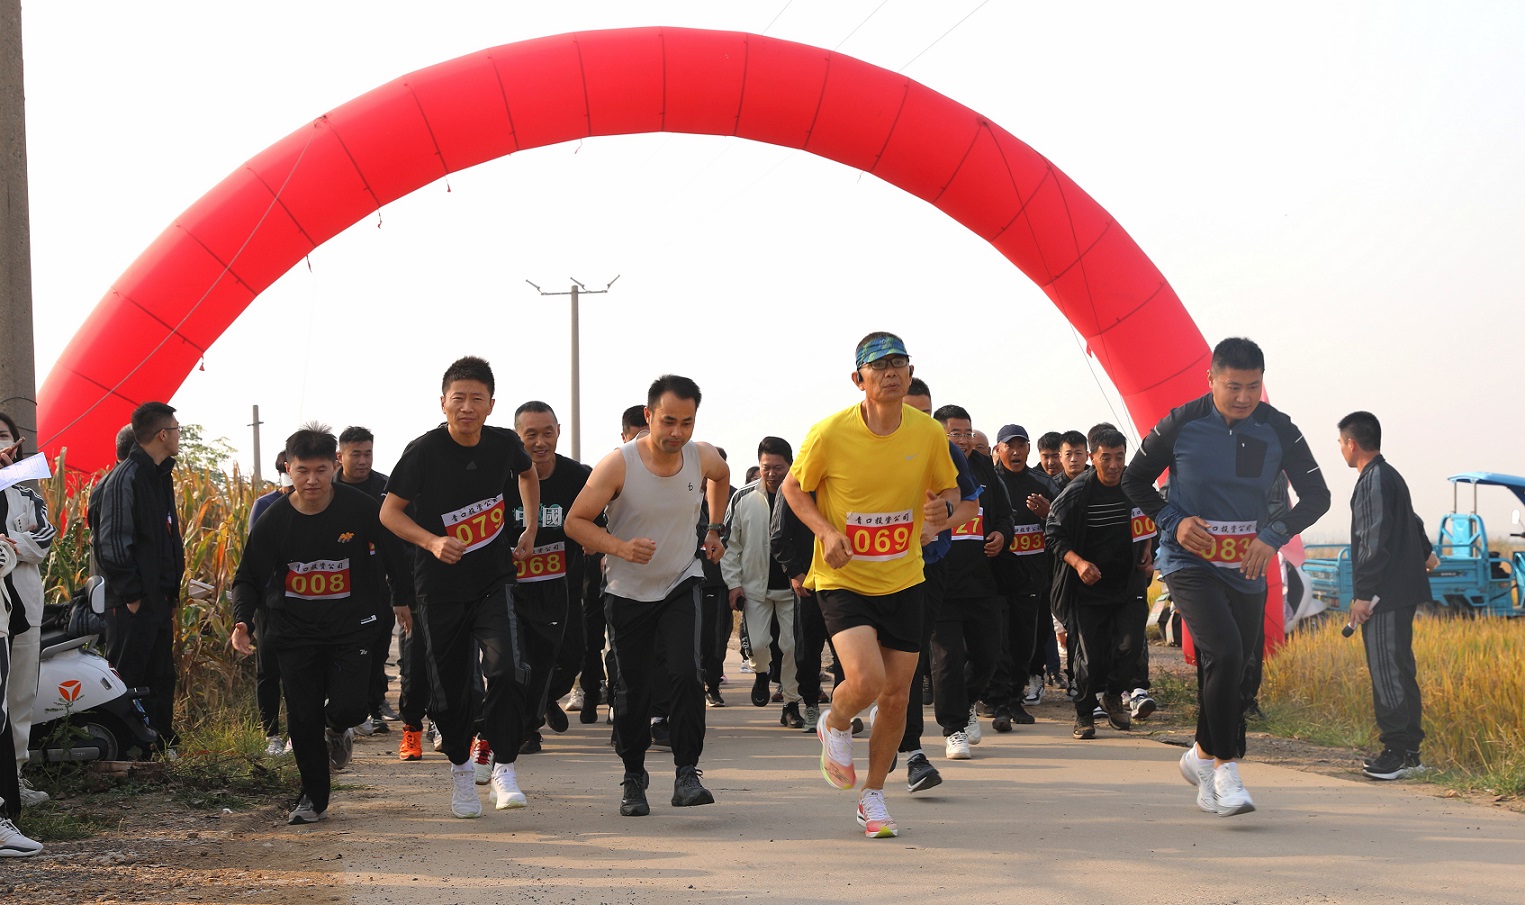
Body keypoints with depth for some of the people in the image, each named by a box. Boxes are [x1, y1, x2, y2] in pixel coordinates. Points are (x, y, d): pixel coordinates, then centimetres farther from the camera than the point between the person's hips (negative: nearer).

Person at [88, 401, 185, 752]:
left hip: (160, 600, 9)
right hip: (134, 603, -9)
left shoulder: (161, 476, 15)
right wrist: (130, 594, -18)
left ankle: (162, 744, 21)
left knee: (161, 676, 14)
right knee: (127, 675, -4)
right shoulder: (125, 478, -15)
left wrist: (173, 589, 15)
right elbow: (112, 543, -19)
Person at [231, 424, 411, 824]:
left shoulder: (360, 508, -11)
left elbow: (394, 554, 5)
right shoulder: (274, 521, -7)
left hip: (351, 626, -1)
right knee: (303, 717, 1)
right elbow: (249, 578, 2)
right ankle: (314, 798, 19)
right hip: (295, 630, 1)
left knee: (348, 707, -14)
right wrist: (242, 621, -13)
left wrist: (403, 599, 10)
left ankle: (337, 730, 25)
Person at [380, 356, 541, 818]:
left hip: (494, 583, 1)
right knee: (450, 688, 7)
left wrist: (531, 529, 15)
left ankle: (504, 769, -10)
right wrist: (431, 542, -23)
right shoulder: (424, 451, -14)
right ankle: (461, 768, 31)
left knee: (506, 670, -20)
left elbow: (527, 472, 21)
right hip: (441, 588, -1)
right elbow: (389, 511, -7)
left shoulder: (505, 445, -4)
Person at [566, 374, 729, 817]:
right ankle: (633, 779, 24)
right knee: (632, 690, 4)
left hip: (681, 585, 1)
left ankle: (687, 774, -12)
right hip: (628, 593, -1)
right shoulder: (617, 465, -21)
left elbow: (721, 476, 18)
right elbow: (576, 521, -15)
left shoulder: (702, 457, -9)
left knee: (686, 673, -19)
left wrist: (715, 529, 13)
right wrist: (621, 547, -29)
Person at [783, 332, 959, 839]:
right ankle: (835, 725, 13)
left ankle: (873, 798, 25)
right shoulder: (830, 434, -14)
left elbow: (948, 488, 12)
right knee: (866, 680, -23)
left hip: (902, 582, 4)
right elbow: (793, 488, 2)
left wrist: (943, 510, -12)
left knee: (896, 696, 5)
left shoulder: (928, 433, -5)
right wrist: (826, 531, -15)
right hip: (843, 581, -4)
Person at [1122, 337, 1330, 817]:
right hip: (1189, 561, -4)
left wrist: (1273, 535, -16)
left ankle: (1203, 756, 33)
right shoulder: (1181, 424, -8)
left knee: (1235, 674, 9)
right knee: (1225, 653, -23)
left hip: (1246, 569, 4)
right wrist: (1173, 521, -12)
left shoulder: (1278, 430, -3)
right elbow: (1134, 481, 4)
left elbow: (1317, 496, 0)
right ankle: (1225, 766, -15)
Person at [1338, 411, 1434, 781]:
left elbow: (1374, 542, -20)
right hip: (1401, 591, 11)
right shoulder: (1389, 476, 19)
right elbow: (1411, 522, 36)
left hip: (1385, 596, -11)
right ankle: (1408, 753, 15)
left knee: (1388, 671, -10)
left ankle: (1398, 753, -10)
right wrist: (1425, 552, 53)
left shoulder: (1375, 481, -14)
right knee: (1399, 671, 12)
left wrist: (1364, 594, -19)